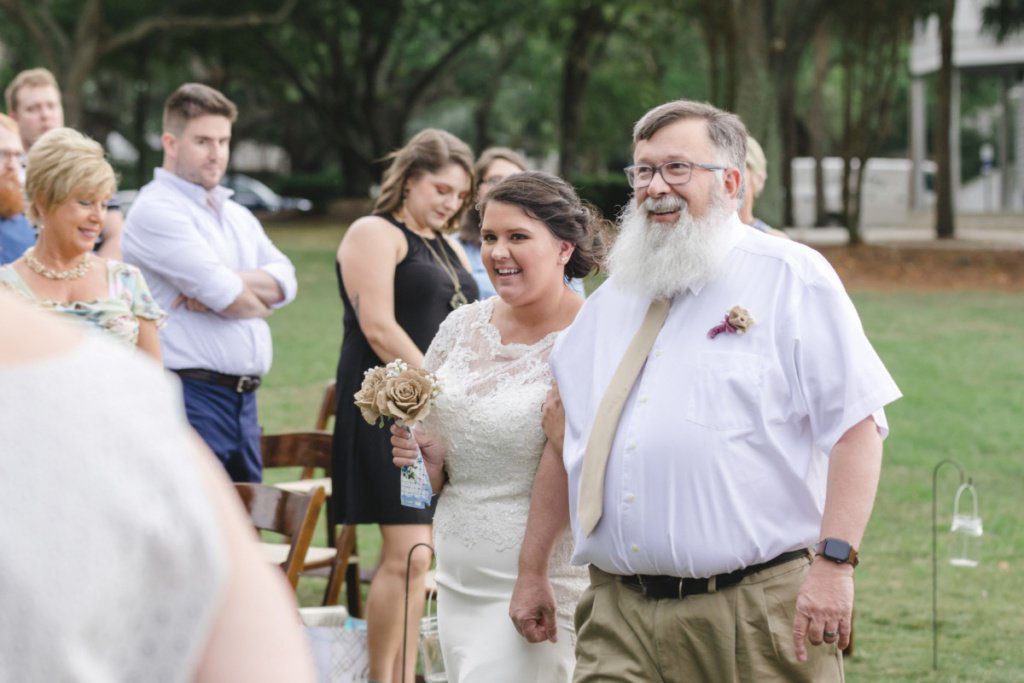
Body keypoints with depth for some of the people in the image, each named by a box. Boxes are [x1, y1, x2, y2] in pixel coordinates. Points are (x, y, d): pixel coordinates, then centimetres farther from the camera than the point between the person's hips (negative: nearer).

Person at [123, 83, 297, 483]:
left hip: (244, 400, 8)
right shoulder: (157, 210, -8)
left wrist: (227, 285, -12)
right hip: (191, 396, -8)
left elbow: (285, 280, 4)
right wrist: (259, 300, 5)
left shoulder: (238, 216, 20)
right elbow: (225, 296, -16)